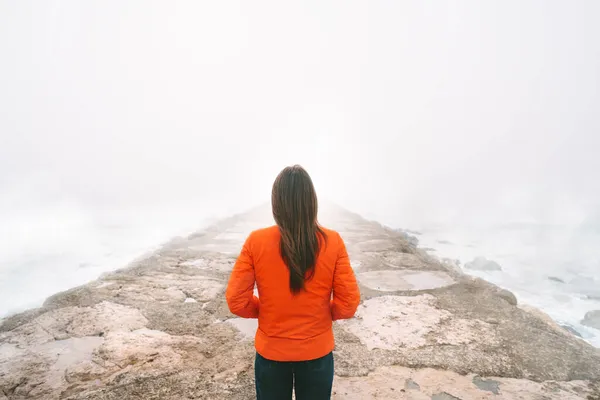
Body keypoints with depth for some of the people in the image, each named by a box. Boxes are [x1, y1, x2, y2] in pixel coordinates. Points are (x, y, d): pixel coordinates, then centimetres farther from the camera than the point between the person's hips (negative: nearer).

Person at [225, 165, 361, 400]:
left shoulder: (256, 242, -17)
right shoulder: (332, 242, -17)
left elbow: (236, 301, -13)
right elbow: (348, 304, -13)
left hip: (271, 351, 0)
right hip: (317, 351, 0)